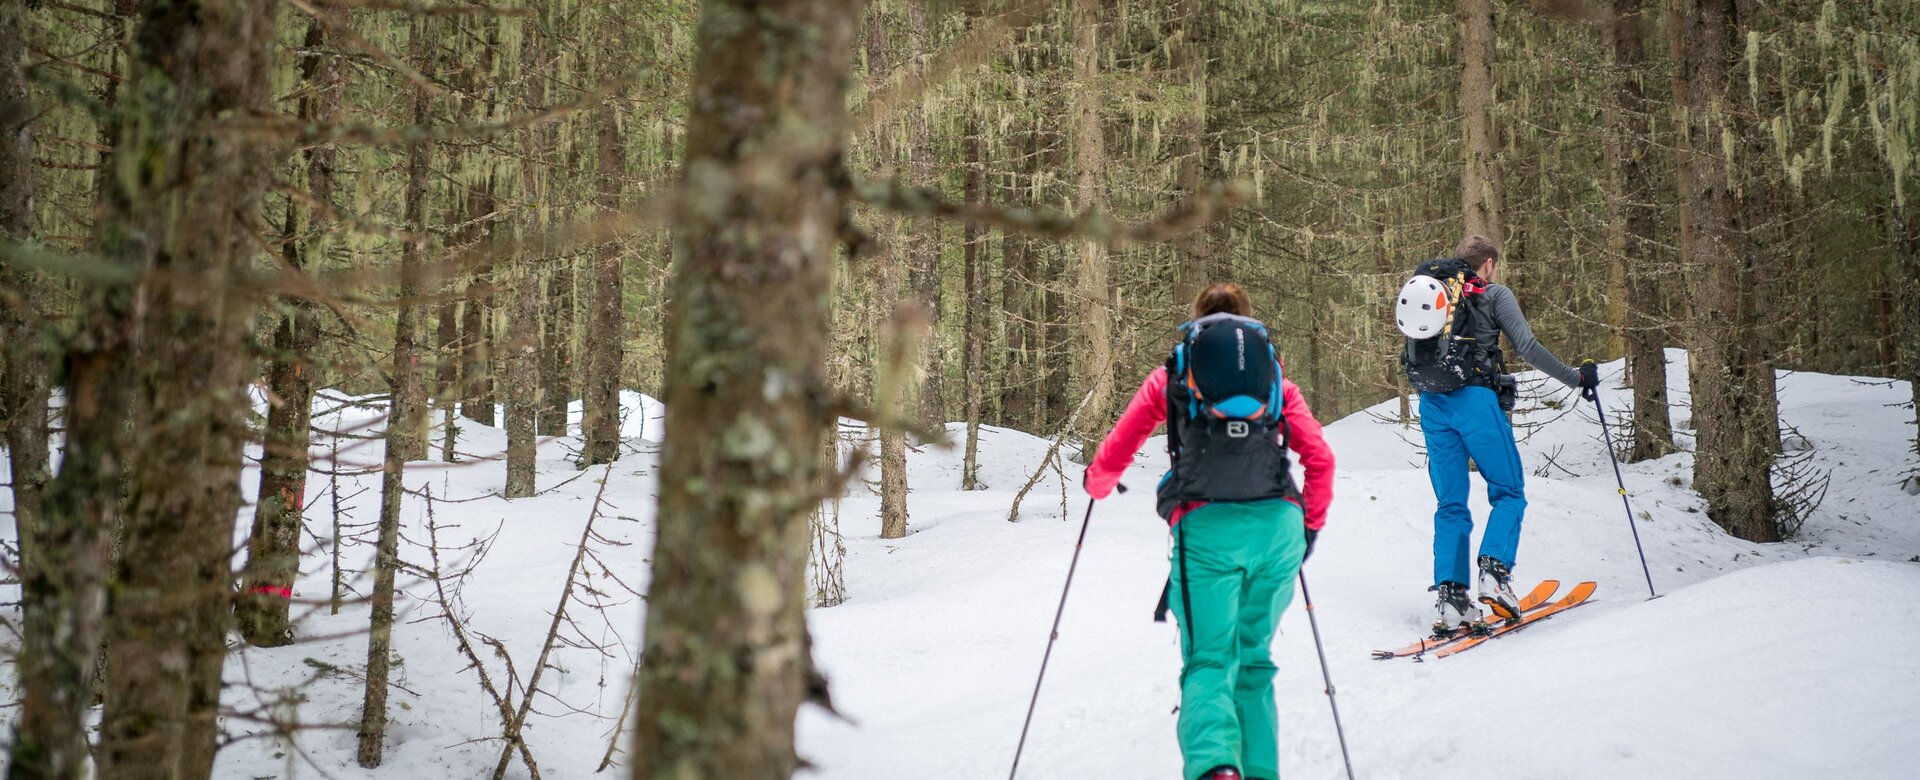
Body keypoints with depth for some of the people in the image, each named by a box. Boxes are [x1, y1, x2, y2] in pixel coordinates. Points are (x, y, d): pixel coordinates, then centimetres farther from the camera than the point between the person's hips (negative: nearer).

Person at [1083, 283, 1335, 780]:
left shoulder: (1169, 377, 18)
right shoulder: (1275, 378, 22)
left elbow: (1113, 455, 17)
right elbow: (1320, 460, 12)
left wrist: (1097, 485, 39)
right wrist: (1312, 525, 25)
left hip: (1206, 527, -2)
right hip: (1277, 522, 2)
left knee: (1209, 661, -6)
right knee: (1254, 659, 17)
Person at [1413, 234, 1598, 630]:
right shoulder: (1494, 294, 4)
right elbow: (1527, 347, -6)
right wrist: (1576, 377, 2)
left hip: (1432, 403, 5)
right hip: (1475, 400, -5)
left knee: (1450, 503, 8)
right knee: (1509, 491, 6)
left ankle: (1449, 593, -2)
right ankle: (1494, 571, -14)